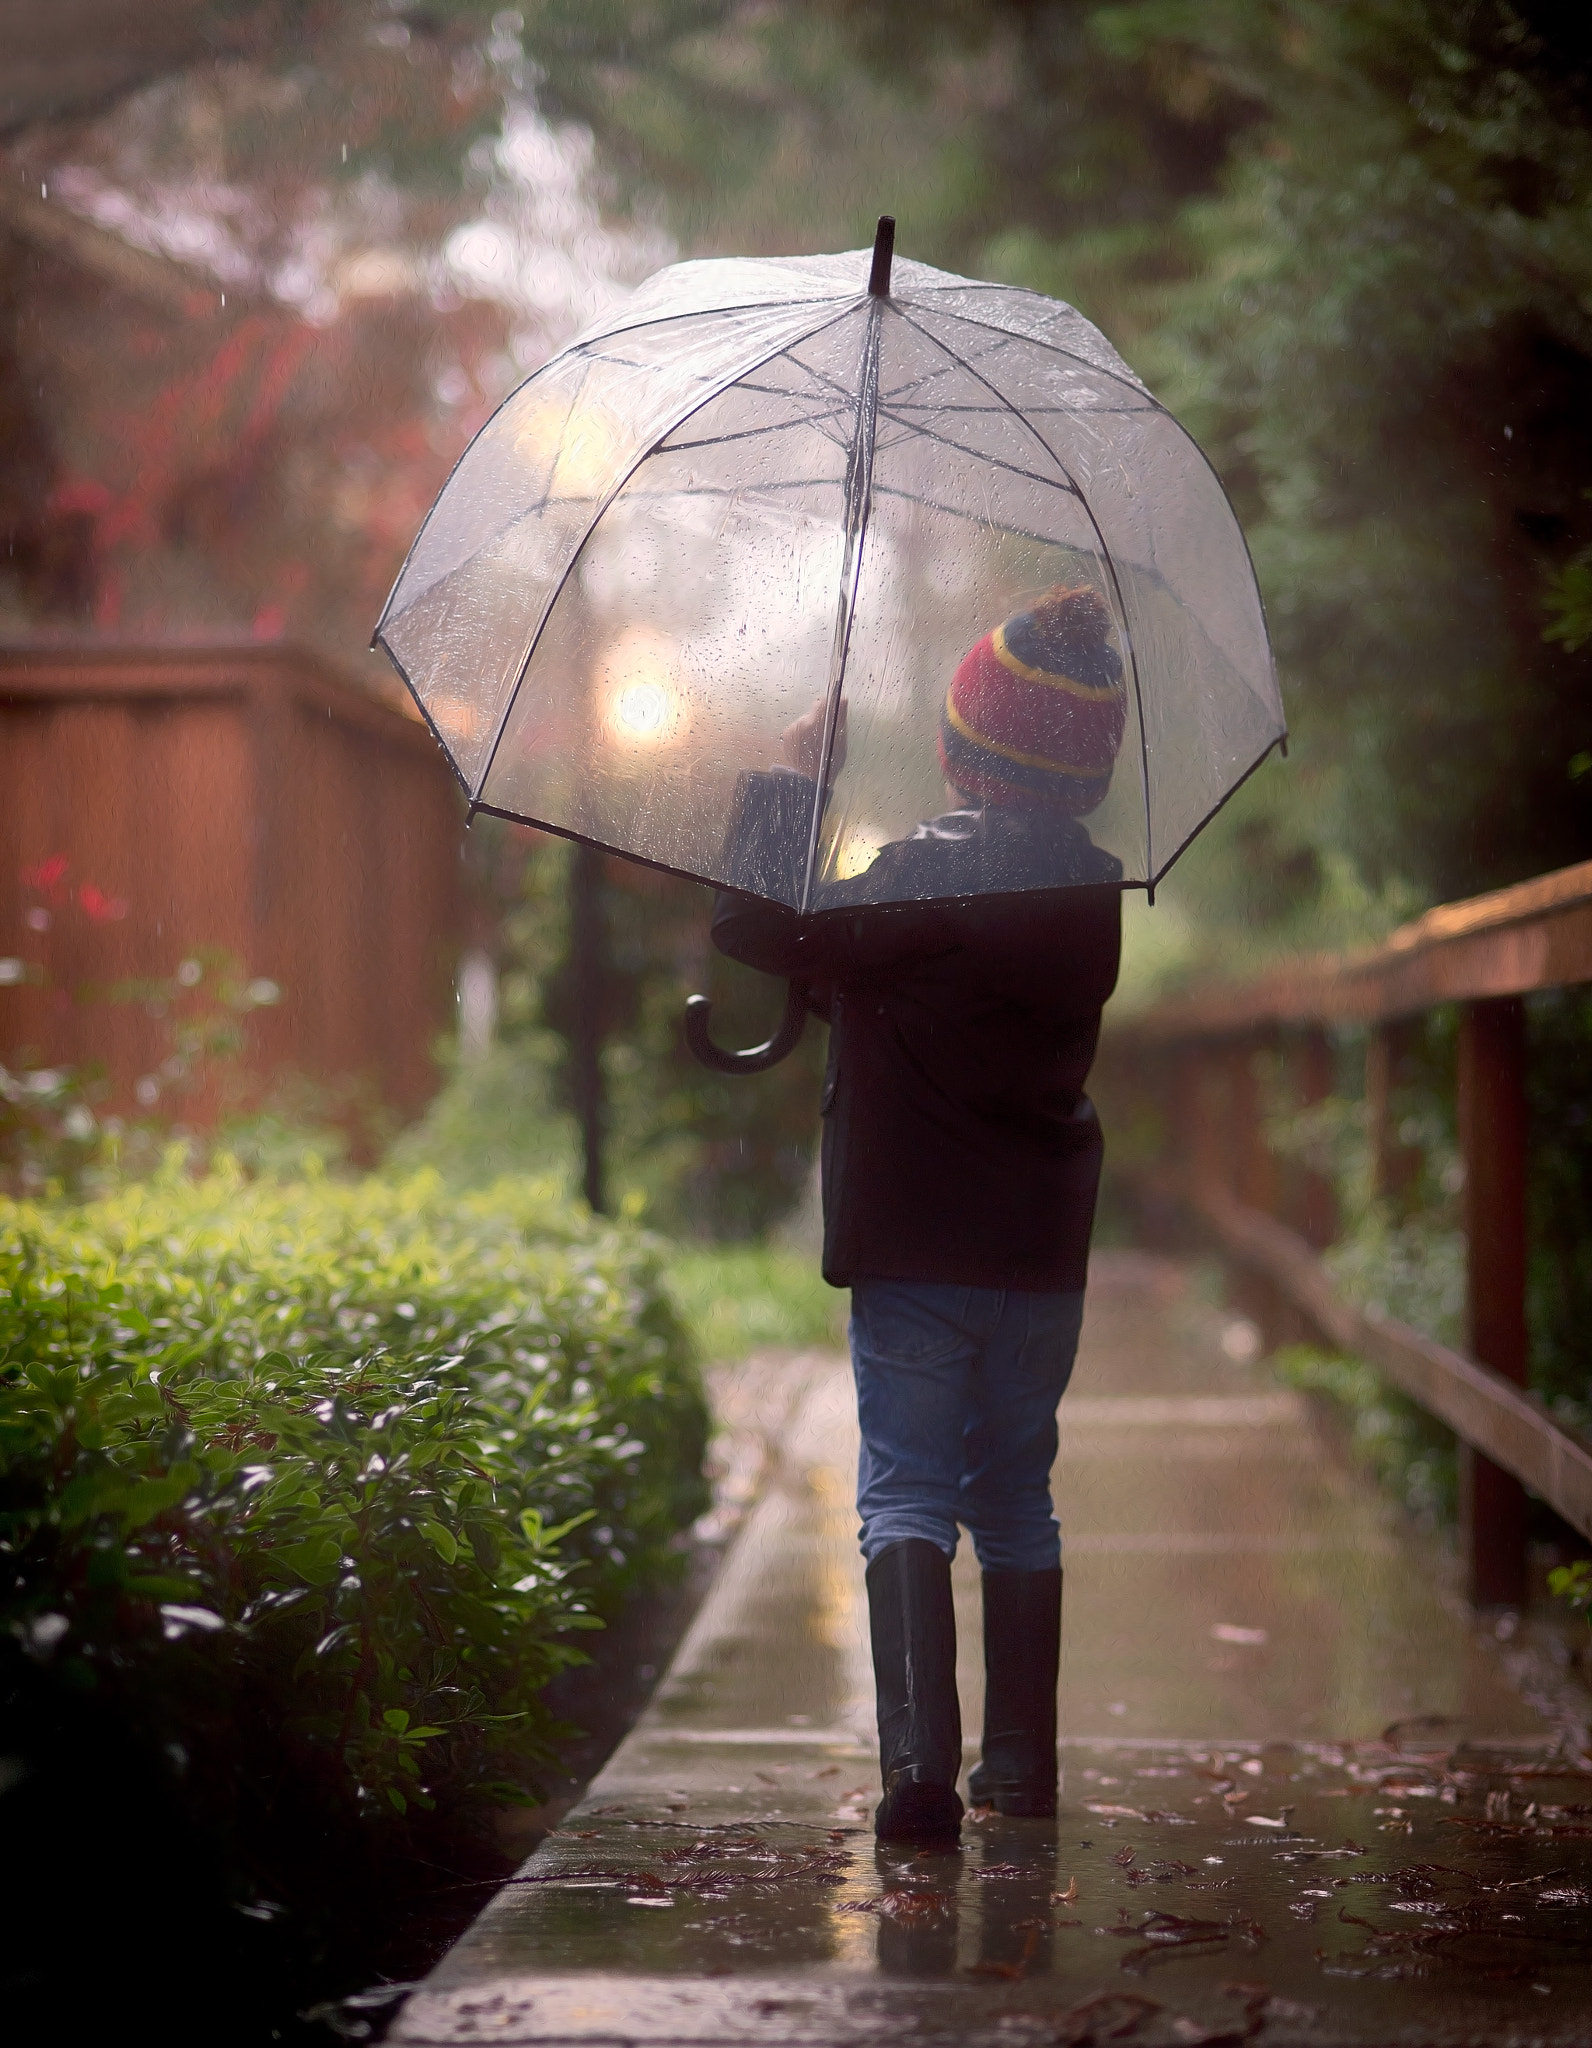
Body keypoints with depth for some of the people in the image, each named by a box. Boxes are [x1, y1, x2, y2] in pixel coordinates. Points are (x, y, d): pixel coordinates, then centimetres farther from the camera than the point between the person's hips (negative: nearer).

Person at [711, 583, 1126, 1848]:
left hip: (914, 1239, -5)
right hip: (1044, 1239, 5)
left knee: (906, 1495, -2)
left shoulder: (927, 875, -16)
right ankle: (1022, 1764, 22)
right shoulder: (1094, 889, 5)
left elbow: (757, 928, -12)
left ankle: (920, 1762, -15)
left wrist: (785, 780, 0)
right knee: (1016, 1496, 16)